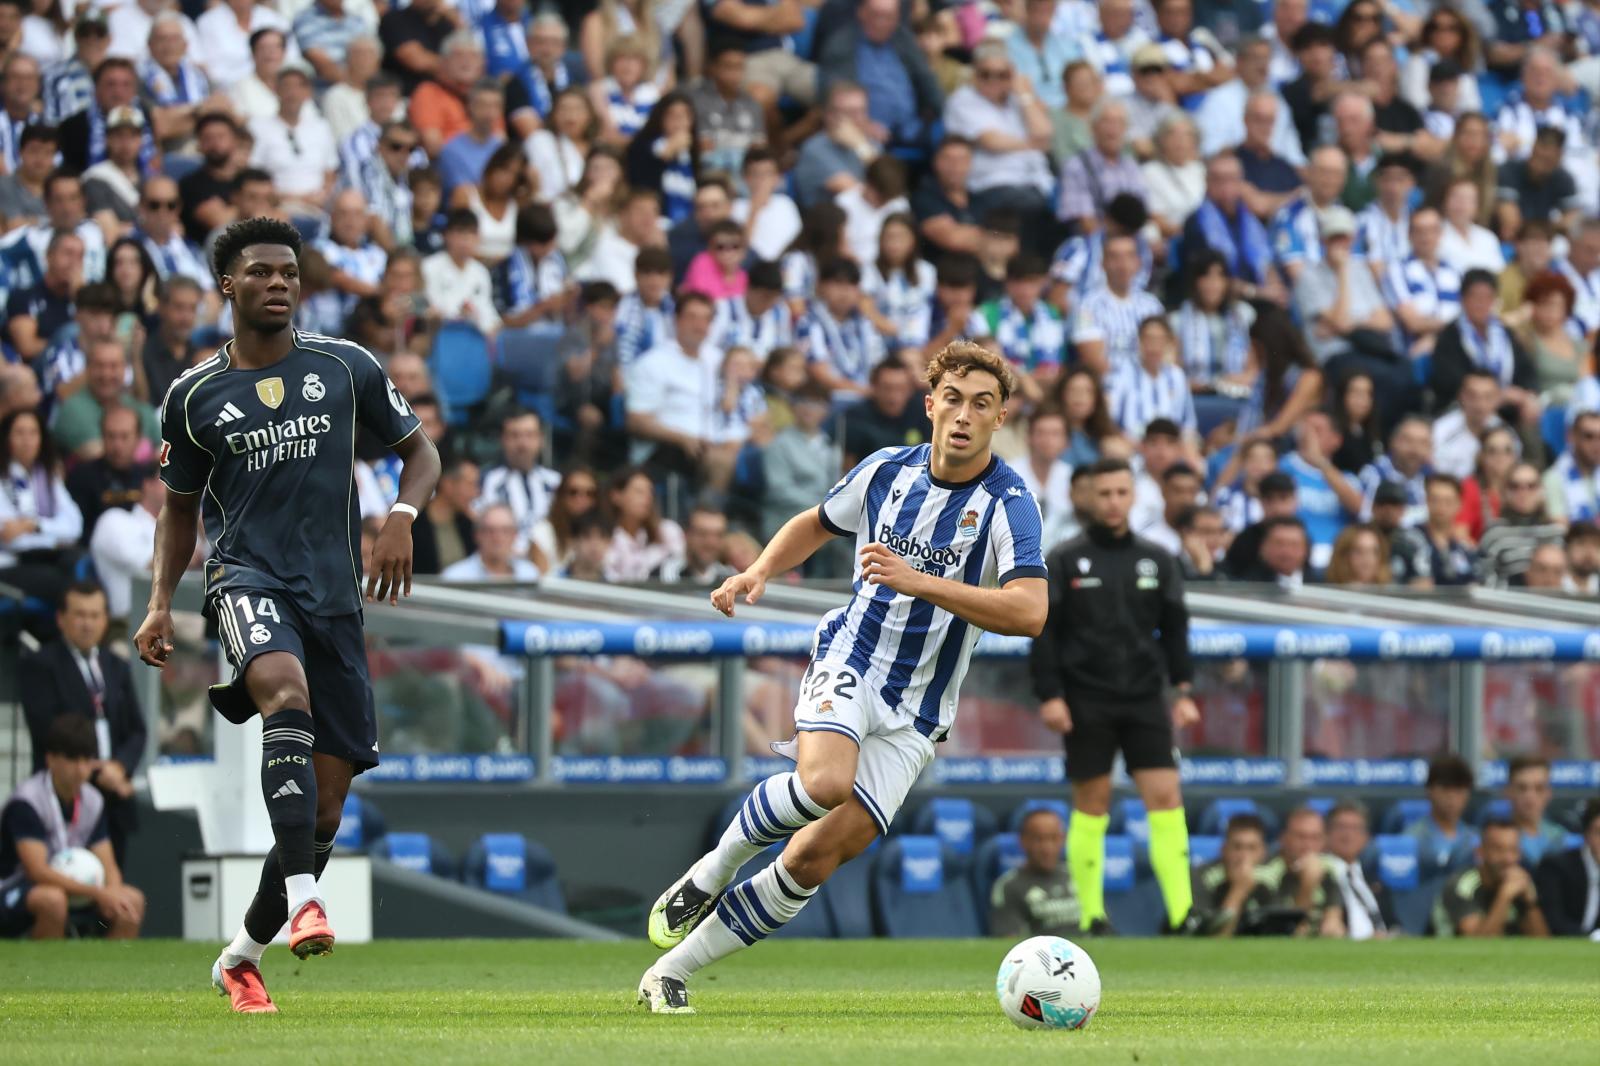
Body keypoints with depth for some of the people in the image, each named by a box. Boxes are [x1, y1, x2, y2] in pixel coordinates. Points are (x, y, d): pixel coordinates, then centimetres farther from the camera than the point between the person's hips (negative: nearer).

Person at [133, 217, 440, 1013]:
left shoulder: (346, 369, 7)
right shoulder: (194, 397, 7)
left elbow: (419, 450, 16)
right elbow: (180, 506, 20)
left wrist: (402, 516, -4)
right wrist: (161, 604, 9)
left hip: (333, 589, 2)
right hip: (245, 576, -2)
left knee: (326, 805, 0)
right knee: (286, 687, -37)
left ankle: (241, 958, 19)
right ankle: (301, 898, -44)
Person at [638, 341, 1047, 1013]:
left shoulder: (1009, 504, -11)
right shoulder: (885, 472, 2)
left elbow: (1029, 612, -27)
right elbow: (817, 524, 24)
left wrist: (919, 582, -32)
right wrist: (759, 571, 6)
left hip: (915, 717, -1)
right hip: (849, 661, 1)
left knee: (816, 858, -9)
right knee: (826, 782, -33)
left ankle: (670, 972, 3)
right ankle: (712, 872, -8)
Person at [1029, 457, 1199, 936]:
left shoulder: (1156, 561, 10)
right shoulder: (1065, 561, 2)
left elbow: (1175, 630, 14)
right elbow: (1043, 631, 0)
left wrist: (1184, 690, 5)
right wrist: (1049, 694, -8)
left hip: (1144, 698, 2)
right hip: (1086, 702, -2)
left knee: (1166, 795, -8)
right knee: (1091, 804, 0)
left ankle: (1182, 911, -11)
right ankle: (1091, 915, 6)